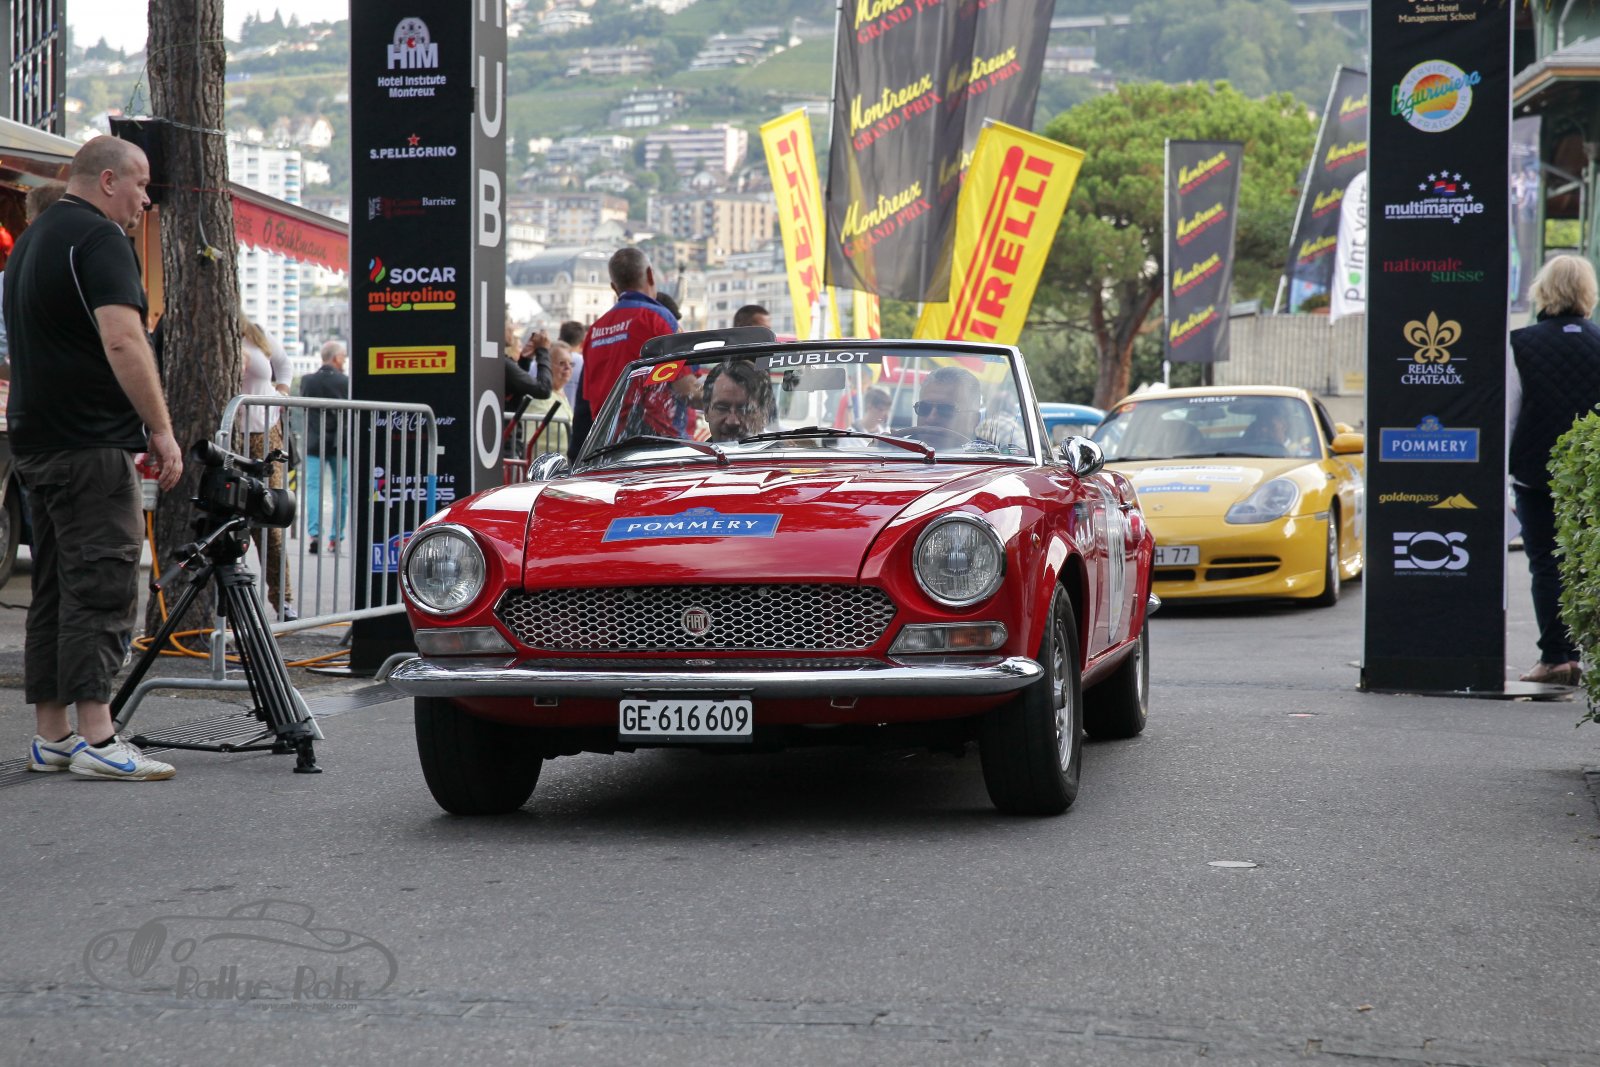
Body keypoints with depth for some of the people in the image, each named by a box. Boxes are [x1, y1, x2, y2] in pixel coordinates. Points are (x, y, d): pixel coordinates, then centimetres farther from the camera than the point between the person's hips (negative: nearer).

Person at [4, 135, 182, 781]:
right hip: (90, 444, -10)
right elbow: (122, 342, -23)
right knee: (103, 587, -10)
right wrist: (162, 431, -20)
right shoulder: (98, 238, -11)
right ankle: (96, 739, -14)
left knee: (54, 592, 11)